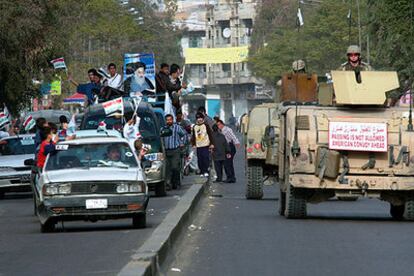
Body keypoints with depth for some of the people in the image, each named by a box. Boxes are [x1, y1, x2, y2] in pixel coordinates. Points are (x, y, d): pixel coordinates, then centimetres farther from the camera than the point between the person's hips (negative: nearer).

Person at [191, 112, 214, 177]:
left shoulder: (206, 125, 0)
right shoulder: (194, 127, 12)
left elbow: (210, 134, -1)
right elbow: (193, 136, 17)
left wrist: (212, 144, -5)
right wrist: (193, 144, 10)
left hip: (205, 145, -4)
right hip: (198, 146, 4)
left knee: (205, 158, -12)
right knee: (200, 159, 2)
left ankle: (206, 171, -8)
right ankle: (202, 172, 8)